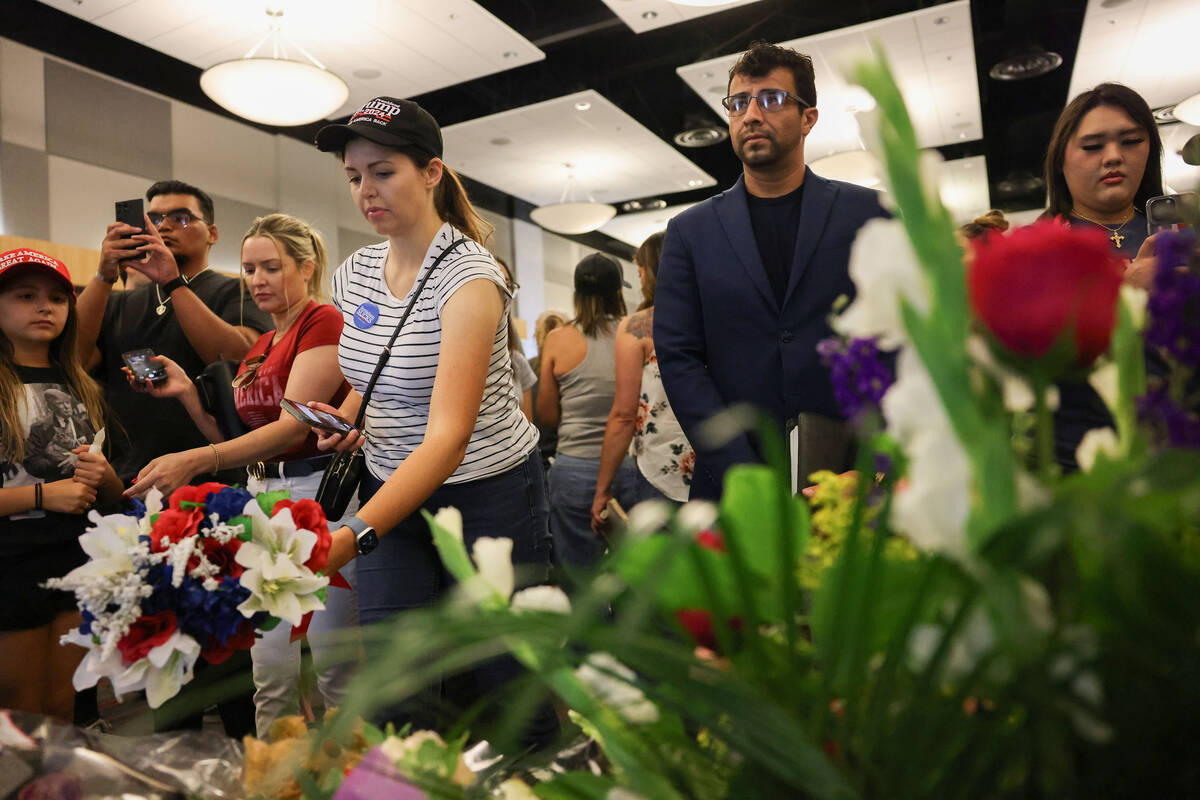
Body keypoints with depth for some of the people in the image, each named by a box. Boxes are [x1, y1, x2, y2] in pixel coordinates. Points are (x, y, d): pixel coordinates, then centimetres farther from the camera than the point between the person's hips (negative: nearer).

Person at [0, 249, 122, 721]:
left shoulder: (81, 388, 13)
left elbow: (114, 497, 18)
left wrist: (102, 476, -3)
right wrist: (43, 494, -15)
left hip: (81, 558, 4)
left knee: (66, 712, 8)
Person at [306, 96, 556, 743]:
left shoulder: (468, 277, -19)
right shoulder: (354, 274, 3)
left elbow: (449, 436, -29)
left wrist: (353, 536, -39)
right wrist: (346, 416, 0)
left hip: (486, 494, -5)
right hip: (391, 493, 6)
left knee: (502, 695, 5)